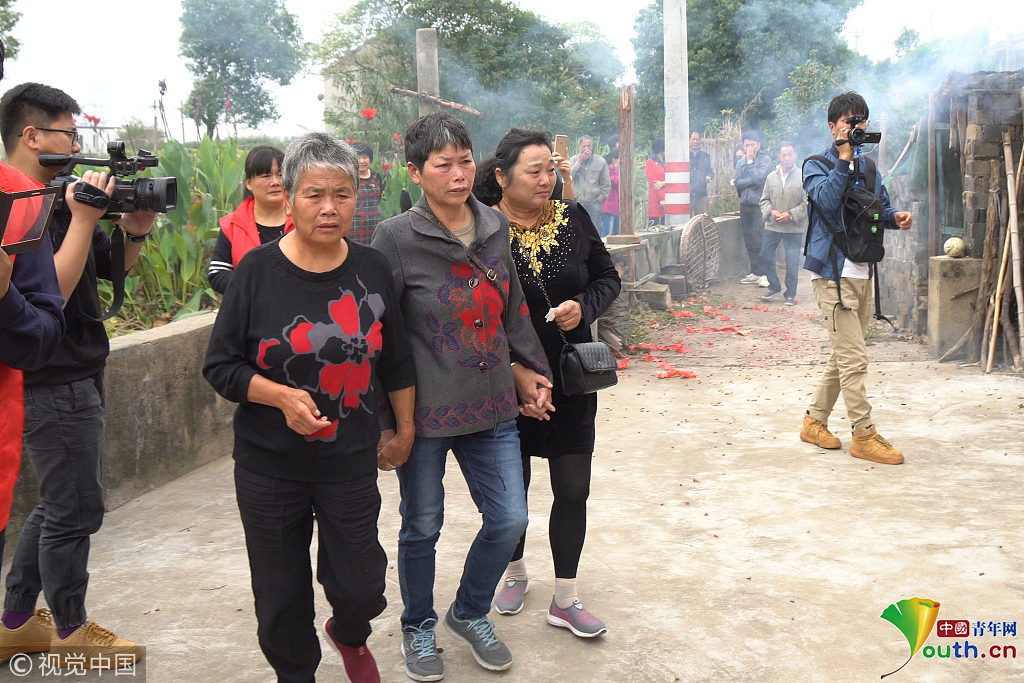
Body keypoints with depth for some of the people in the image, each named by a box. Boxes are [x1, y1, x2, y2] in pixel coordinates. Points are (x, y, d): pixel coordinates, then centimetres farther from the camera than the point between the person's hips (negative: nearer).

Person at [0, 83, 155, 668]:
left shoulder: (59, 198, 10)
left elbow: (113, 268, 17)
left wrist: (137, 230, -2)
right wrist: (84, 220, -25)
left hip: (79, 379, 10)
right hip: (54, 386, -10)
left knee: (58, 504, 20)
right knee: (75, 511, 3)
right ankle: (72, 632, 21)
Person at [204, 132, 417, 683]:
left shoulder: (372, 270, -2)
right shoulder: (258, 271, -9)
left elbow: (398, 363, 8)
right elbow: (220, 366, -6)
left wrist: (406, 432, 12)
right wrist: (281, 395, -20)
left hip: (351, 460, 1)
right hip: (270, 465, -1)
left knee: (361, 588, 6)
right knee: (282, 596, 11)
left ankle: (349, 636, 42)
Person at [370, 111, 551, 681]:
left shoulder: (495, 226, 5)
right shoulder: (396, 238, -11)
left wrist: (526, 367, 16)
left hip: (492, 407, 5)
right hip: (425, 412, -4)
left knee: (509, 519, 8)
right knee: (422, 527, 11)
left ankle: (471, 613, 35)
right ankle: (419, 628, 37)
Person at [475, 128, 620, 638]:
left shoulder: (573, 218, -2)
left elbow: (609, 277, 8)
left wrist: (584, 306, -12)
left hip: (570, 377, 2)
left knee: (573, 489, 4)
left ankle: (565, 599, 21)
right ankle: (515, 573, 42)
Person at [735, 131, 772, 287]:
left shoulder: (765, 159, 0)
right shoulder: (741, 162, 16)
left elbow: (758, 178, -15)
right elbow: (738, 183, 4)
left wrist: (750, 161, -6)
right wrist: (752, 181, -10)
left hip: (759, 205, -6)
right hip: (745, 205, 6)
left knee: (760, 241, -12)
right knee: (749, 242, 7)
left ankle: (765, 274, -9)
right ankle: (755, 272, 14)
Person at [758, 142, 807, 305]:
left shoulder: (803, 177, -9)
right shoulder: (771, 177, 6)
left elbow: (807, 203, -8)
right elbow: (764, 199, 12)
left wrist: (791, 214, -16)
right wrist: (771, 211, -7)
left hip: (794, 228, -4)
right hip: (772, 226, 4)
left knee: (792, 261, 1)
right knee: (765, 255, 7)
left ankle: (790, 294, 15)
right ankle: (774, 287, 27)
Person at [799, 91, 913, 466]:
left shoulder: (868, 166, 17)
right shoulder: (816, 165, -4)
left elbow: (880, 207, 25)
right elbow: (827, 200, -22)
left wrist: (895, 217, 3)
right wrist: (844, 158, -20)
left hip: (862, 272, 8)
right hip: (833, 272, -8)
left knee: (844, 356, 13)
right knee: (854, 357, -9)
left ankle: (815, 421, 24)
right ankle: (864, 434, -1)